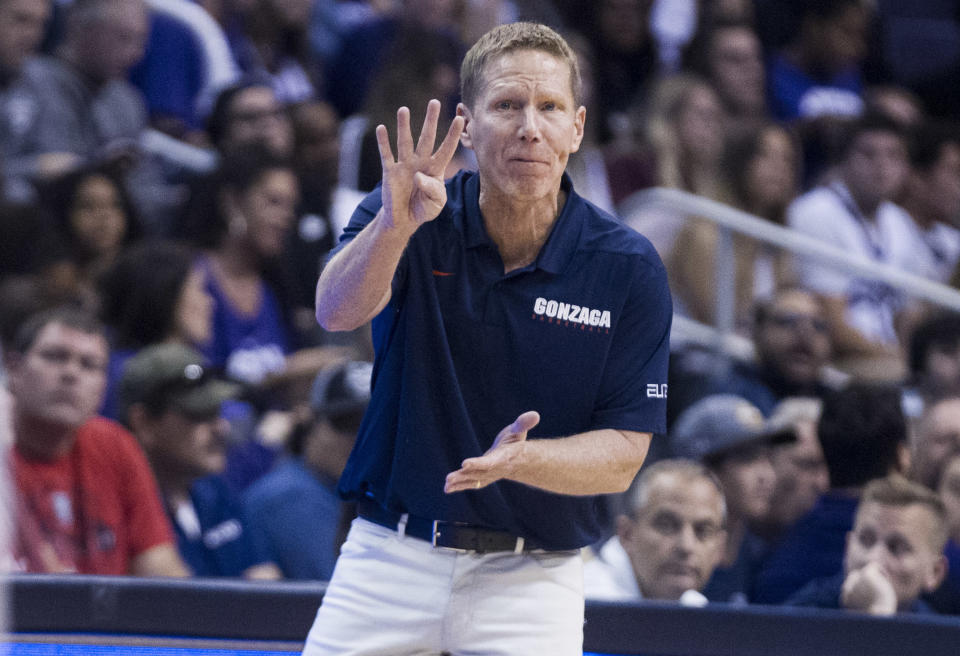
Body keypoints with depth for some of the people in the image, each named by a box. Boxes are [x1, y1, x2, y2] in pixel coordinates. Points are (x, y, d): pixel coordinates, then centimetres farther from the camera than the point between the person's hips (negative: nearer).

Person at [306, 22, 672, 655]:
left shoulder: (629, 268, -6)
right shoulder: (405, 223, -3)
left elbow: (622, 458, -7)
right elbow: (337, 311, -23)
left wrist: (517, 460, -25)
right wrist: (395, 224, -41)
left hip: (531, 577, -1)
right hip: (387, 556, 1)